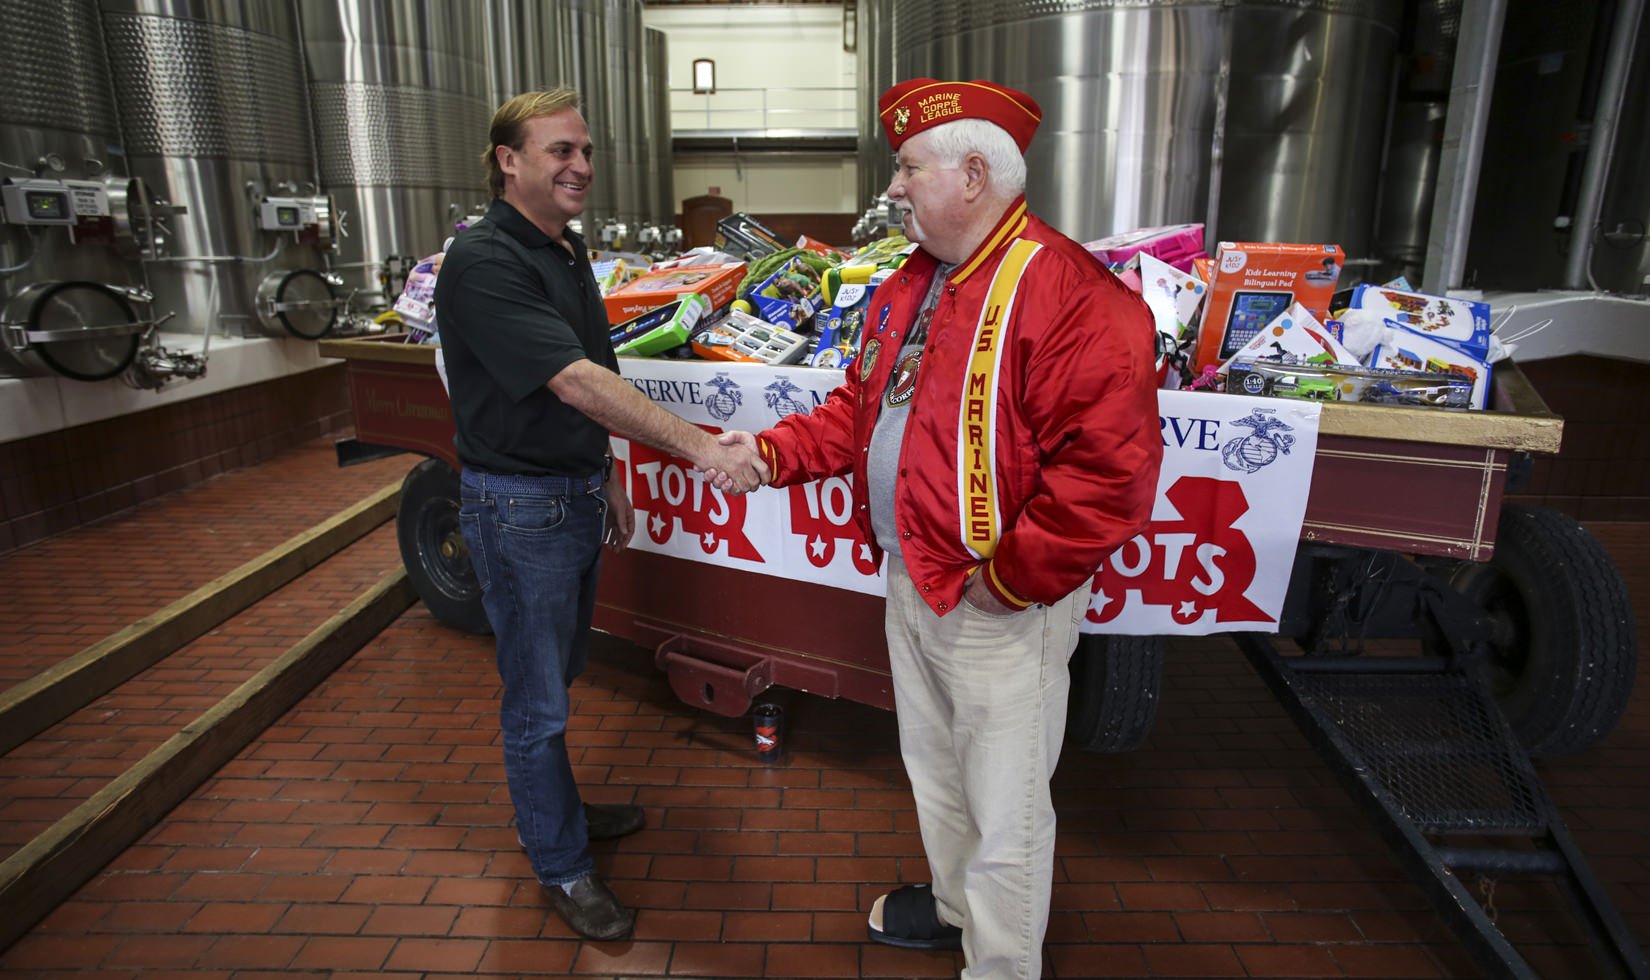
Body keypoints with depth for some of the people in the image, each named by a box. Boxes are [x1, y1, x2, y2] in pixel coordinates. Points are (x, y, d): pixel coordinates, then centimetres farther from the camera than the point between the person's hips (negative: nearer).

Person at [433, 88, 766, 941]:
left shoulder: (566, 251, 10)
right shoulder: (485, 262, -20)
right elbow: (576, 383, -30)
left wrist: (605, 480, 18)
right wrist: (701, 447, -34)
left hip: (576, 494, 9)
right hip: (520, 507, -8)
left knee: (556, 673, 23)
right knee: (537, 700, 6)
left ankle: (551, 807, 43)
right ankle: (561, 866, 24)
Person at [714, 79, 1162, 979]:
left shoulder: (1064, 290, -22)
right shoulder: (908, 287, 9)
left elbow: (1111, 466, -27)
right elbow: (863, 407, 16)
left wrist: (1009, 576, -21)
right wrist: (774, 451, 2)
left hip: (999, 611, -9)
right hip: (909, 583, 9)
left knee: (1005, 815, 10)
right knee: (932, 767, 27)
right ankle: (955, 906, 53)